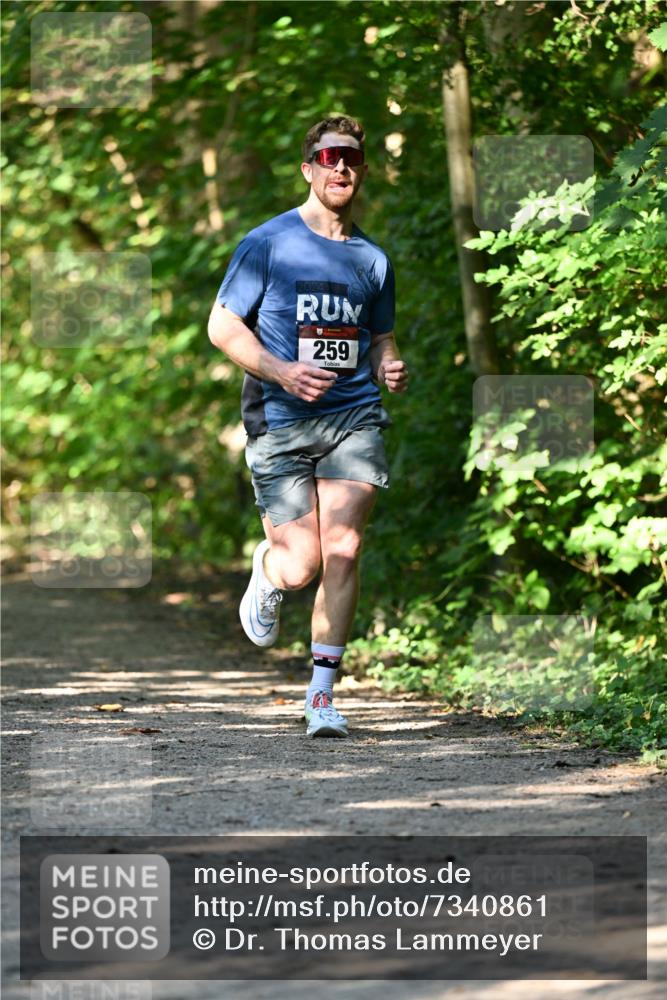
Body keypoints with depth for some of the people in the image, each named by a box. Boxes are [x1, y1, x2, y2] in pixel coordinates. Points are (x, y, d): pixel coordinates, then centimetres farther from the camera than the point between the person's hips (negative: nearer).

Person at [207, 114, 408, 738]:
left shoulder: (371, 259, 14)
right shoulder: (268, 244, 1)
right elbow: (222, 325, 0)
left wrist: (390, 366, 3)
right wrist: (282, 371, -15)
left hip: (353, 417, 3)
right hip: (280, 423, -3)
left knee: (342, 550, -14)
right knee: (299, 567, -9)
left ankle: (322, 693, -5)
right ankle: (265, 571, 31)